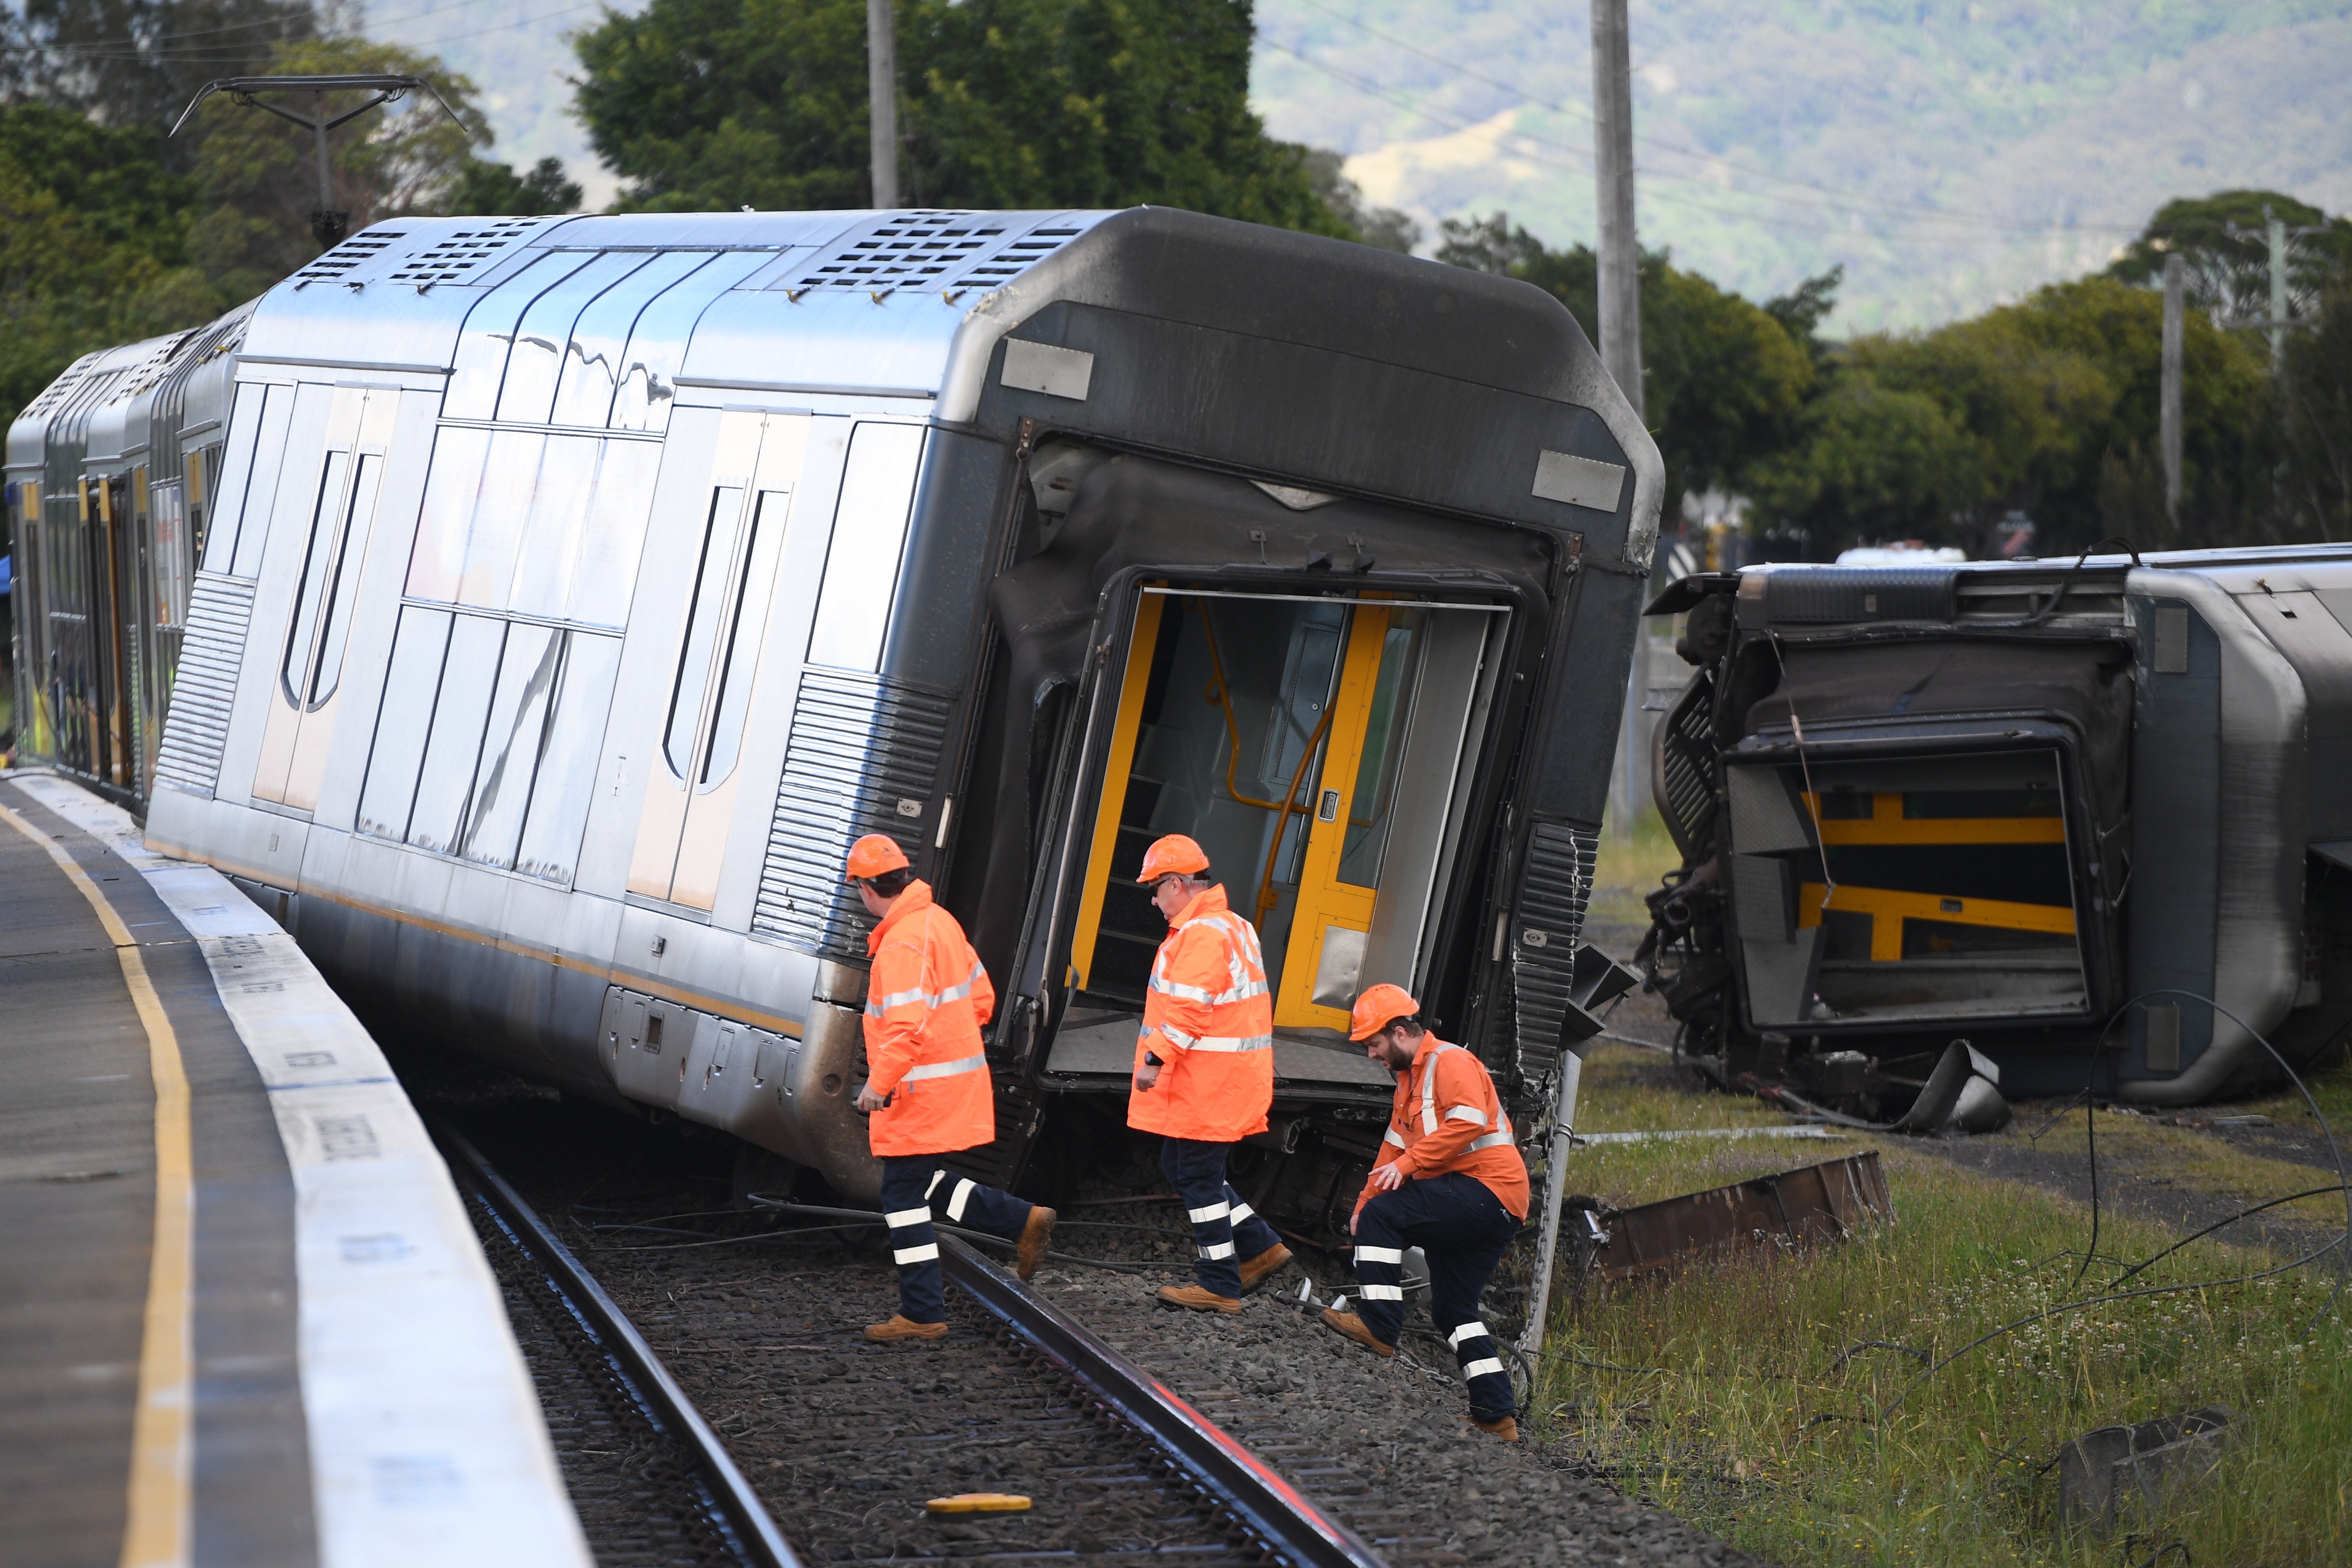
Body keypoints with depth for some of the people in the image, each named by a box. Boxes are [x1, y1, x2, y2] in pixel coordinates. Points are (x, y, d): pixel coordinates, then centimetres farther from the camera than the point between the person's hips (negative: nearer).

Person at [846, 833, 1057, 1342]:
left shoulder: (902, 943, -21)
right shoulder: (939, 921, 10)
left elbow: (907, 1024, -29)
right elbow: (981, 998, 17)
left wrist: (879, 1083, -23)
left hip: (920, 1090, -10)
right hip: (957, 1076, 10)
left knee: (904, 1194, -1)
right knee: (922, 1181, 20)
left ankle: (922, 1314, 3)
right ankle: (1024, 1222, 17)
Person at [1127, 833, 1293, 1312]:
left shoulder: (1201, 934, -17)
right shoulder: (1233, 927, 17)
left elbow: (1188, 1008, -26)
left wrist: (1156, 1058, -25)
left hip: (1207, 1087, -10)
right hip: (1229, 1079, 10)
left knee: (1199, 1178, -3)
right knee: (1179, 1166, 17)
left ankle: (1219, 1286, 3)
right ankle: (1261, 1247, 18)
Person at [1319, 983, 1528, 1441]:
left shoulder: (1451, 1063, -9)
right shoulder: (1410, 1078, 23)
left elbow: (1468, 1122, -25)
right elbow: (1395, 1146, 24)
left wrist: (1409, 1163, -25)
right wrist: (1364, 1204, 16)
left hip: (1489, 1192, -11)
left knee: (1384, 1216, -18)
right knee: (1453, 1309, 11)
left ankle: (1379, 1326, -17)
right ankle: (1497, 1414, 10)